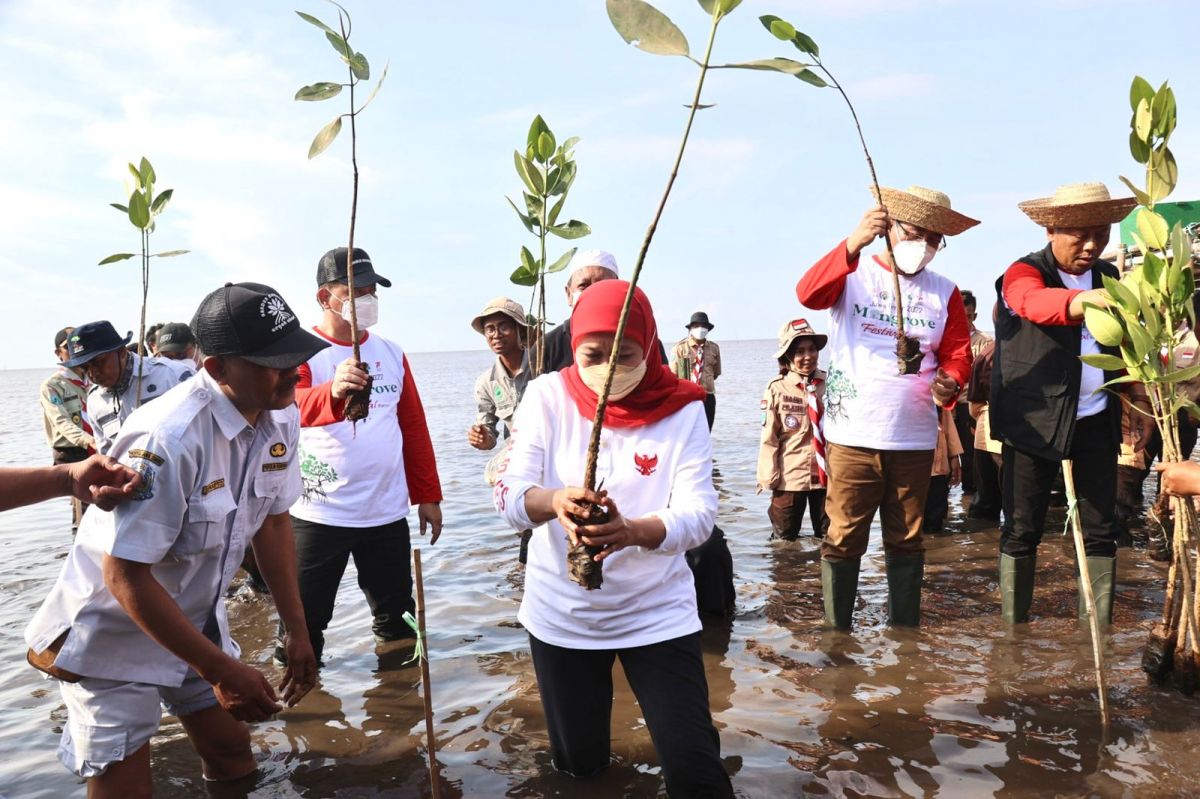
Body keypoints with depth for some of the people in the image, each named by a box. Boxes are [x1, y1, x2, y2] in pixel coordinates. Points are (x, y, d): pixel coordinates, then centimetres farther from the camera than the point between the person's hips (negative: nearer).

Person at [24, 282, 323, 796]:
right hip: (115, 634, -6)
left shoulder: (281, 417, -10)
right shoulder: (170, 438, -32)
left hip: (195, 620, 7)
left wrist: (297, 631, 3)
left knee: (233, 757, 16)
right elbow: (124, 575, -28)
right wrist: (220, 669, -22)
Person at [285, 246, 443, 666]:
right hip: (319, 516, -4)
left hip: (388, 513, 4)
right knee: (304, 626, 7)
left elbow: (414, 427, 11)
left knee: (397, 619, 16)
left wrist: (428, 496, 9)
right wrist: (333, 391, -48)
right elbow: (295, 407, -26)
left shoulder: (391, 353, 9)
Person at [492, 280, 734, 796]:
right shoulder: (548, 395, -10)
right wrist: (554, 500, -39)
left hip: (657, 613, -1)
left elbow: (700, 513, -18)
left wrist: (636, 531, -40)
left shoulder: (681, 408, -12)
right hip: (560, 614, 2)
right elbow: (507, 494, -15)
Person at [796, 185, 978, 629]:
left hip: (915, 439, 3)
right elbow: (808, 293, -19)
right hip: (853, 436, -3)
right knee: (844, 539, 0)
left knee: (906, 541, 13)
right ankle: (836, 630, 13)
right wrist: (854, 244, -33)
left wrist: (950, 382, -15)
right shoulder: (852, 273, 2)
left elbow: (957, 353, 9)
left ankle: (905, 630, 25)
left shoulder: (944, 292, 11)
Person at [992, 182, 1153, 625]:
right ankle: (1013, 632, 13)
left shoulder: (1108, 276, 9)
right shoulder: (1023, 273, -9)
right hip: (1035, 420, -5)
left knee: (1101, 531, 7)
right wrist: (1084, 299, -55)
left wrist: (1140, 400, 5)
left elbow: (1124, 346, 19)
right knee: (1022, 531, 2)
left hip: (1096, 422, 5)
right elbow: (1037, 302, -34)